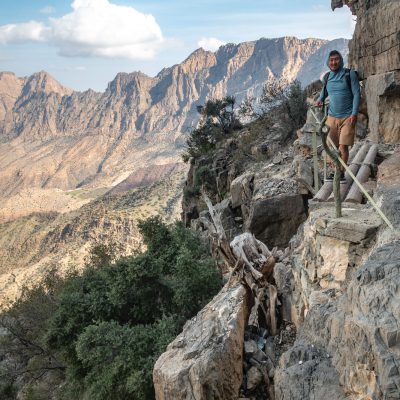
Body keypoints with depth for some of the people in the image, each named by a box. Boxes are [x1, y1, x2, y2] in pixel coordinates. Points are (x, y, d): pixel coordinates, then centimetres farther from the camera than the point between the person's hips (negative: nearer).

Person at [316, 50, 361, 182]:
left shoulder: (350, 74, -6)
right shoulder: (327, 77, 8)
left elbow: (356, 94, -7)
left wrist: (354, 113, -15)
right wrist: (320, 99, 7)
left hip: (347, 117, -4)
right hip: (332, 116, 4)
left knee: (343, 146, -7)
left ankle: (342, 173, 2)